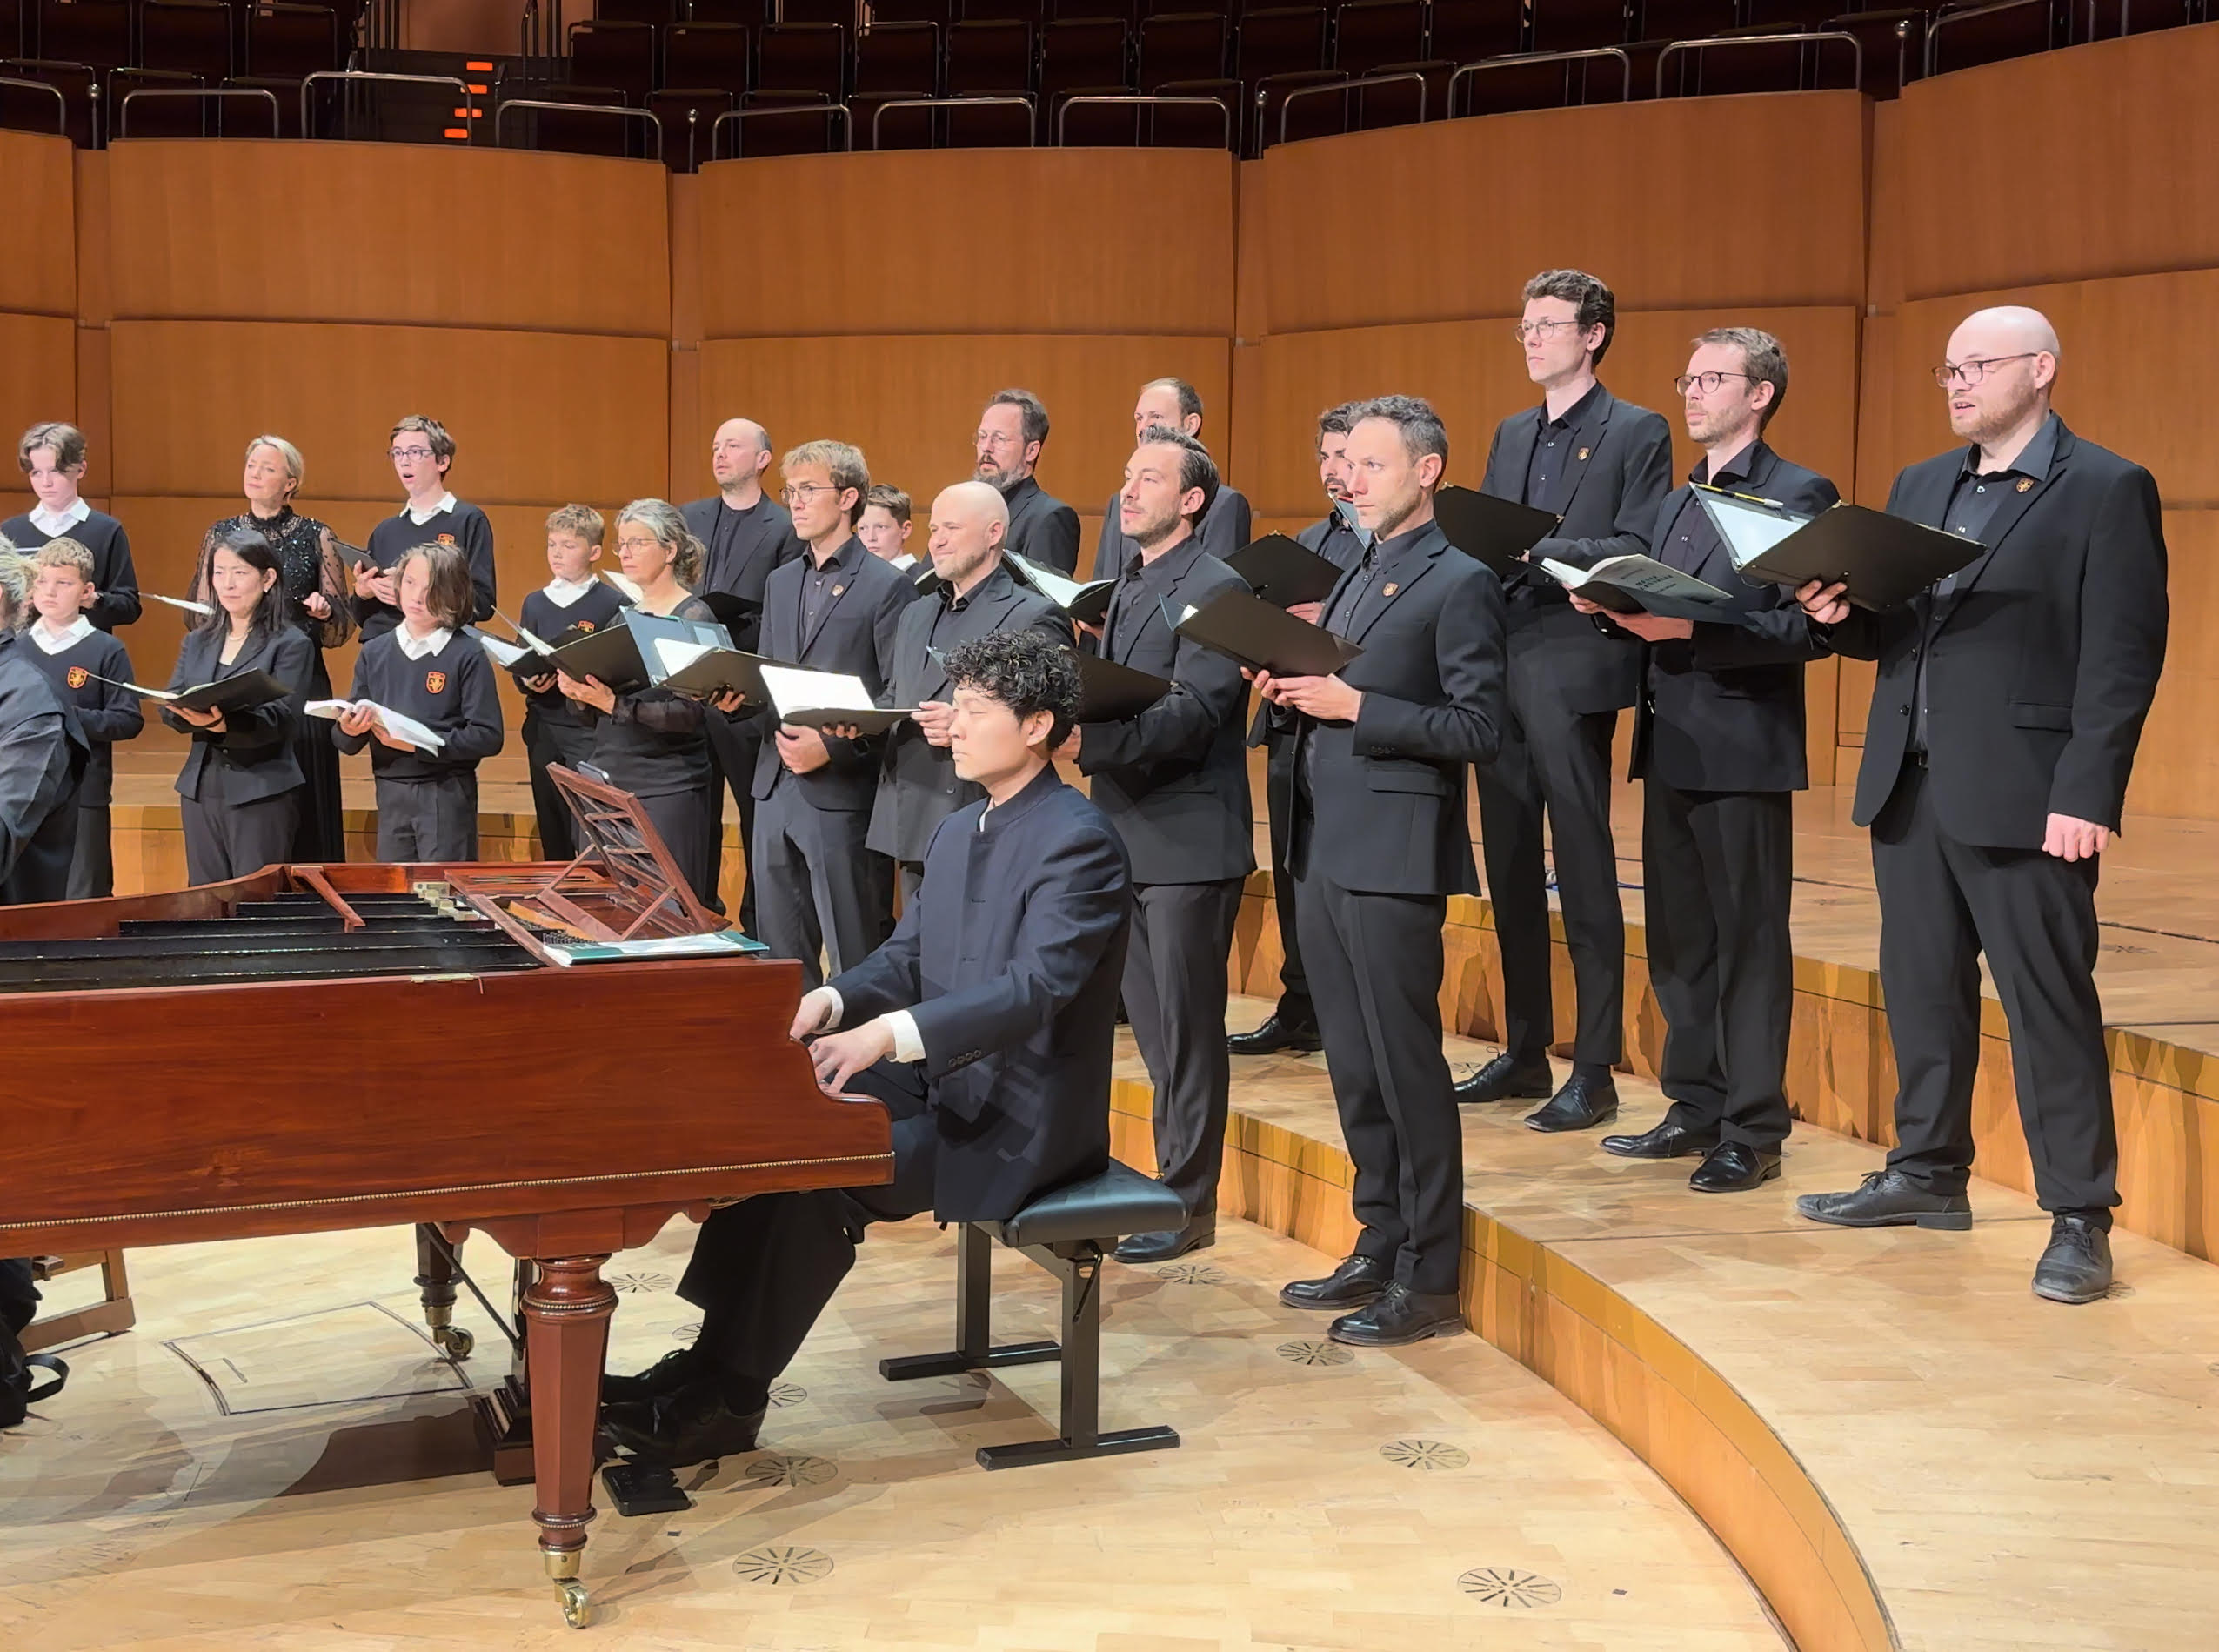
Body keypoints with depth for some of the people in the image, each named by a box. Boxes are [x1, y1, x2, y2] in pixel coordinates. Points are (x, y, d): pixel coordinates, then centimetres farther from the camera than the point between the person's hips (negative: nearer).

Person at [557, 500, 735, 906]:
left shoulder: (693, 617, -5)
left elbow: (689, 713, -16)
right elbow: (597, 720, 17)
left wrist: (615, 704, -23)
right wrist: (581, 696, -4)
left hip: (667, 792, -7)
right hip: (608, 783, 7)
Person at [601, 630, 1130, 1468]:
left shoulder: (1077, 841, -17)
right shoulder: (958, 831, 13)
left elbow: (1035, 988, -29)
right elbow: (906, 958, 14)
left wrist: (890, 1033, -40)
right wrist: (836, 1000, -9)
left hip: (1021, 1123, -9)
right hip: (950, 1086, 9)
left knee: (820, 1177, -23)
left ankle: (731, 1398, -9)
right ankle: (711, 1360, -2)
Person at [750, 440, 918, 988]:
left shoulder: (887, 585, -5)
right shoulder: (780, 583, 17)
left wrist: (831, 746, -18)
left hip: (843, 794, -7)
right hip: (776, 791, 7)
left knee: (856, 961, -2)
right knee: (781, 957, 12)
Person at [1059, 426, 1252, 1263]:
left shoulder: (1213, 588, -11)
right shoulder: (1128, 588, 17)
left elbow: (1192, 712, -21)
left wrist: (1091, 737, -33)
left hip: (1187, 840, -9)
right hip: (1129, 834, 9)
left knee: (1186, 1027, -1)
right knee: (1149, 1020, 14)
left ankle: (1189, 1202, 7)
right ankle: (1177, 1172, 25)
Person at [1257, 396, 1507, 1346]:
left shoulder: (1458, 584, -8)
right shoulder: (1354, 580, 19)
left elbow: (1478, 729, -14)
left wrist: (1353, 707, -18)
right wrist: (1292, 695, 2)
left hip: (1393, 858, -8)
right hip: (1324, 849, 8)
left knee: (1406, 1064, -3)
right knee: (1352, 1064, 13)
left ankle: (1428, 1279, 5)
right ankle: (1379, 1247, 24)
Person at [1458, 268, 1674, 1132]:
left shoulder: (1637, 432, -1)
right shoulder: (1511, 436, 20)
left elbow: (1639, 552, -10)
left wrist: (1540, 550, -21)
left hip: (1572, 670, -7)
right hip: (1498, 665, 7)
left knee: (1584, 874, -5)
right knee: (1510, 871, 11)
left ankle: (1594, 1073, 1)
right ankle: (1524, 1053, 21)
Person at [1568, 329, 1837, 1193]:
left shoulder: (1799, 495, -6)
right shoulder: (1674, 504, 19)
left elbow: (1806, 629, -14)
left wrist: (1689, 628, -23)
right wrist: (1614, 604, 0)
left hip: (1743, 750, -8)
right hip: (1670, 747, 8)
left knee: (1749, 944, -2)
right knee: (1677, 942, 12)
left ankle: (1753, 1132, 5)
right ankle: (1696, 1110, 23)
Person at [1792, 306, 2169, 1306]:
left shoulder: (2106, 490, -4)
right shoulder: (1920, 487, 17)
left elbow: (2123, 657, -10)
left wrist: (2088, 795, -18)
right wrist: (1838, 614, -5)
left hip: (2022, 795, -7)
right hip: (1909, 783, 7)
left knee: (2048, 999, -4)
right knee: (1921, 987, 15)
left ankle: (2079, 1219, 5)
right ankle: (1928, 1175, 29)